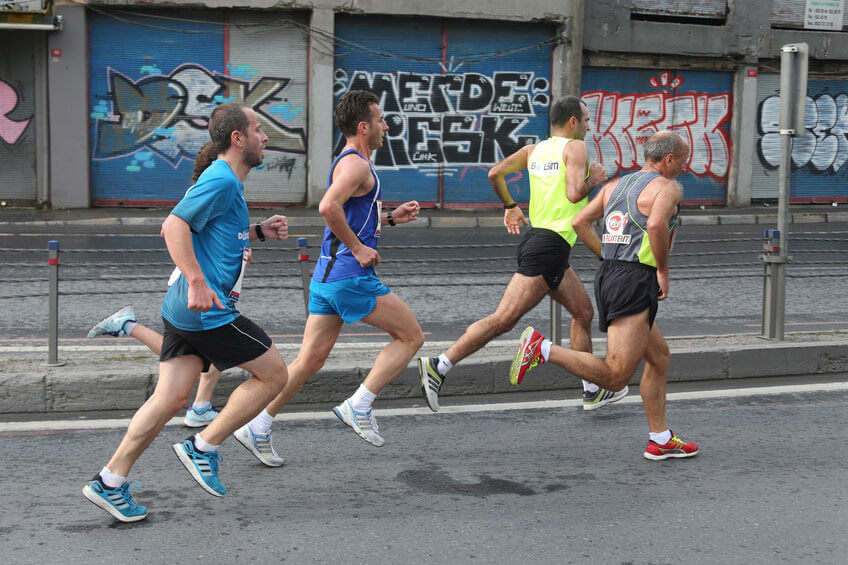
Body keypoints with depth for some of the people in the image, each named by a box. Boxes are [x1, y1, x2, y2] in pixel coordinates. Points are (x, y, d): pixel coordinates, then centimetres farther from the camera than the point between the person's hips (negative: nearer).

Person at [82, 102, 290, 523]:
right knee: (273, 374, 0)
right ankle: (203, 448, 5)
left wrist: (259, 231, 20)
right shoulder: (221, 180, -13)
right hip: (206, 310, -10)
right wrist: (197, 282, -28)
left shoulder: (229, 183, 19)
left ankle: (110, 482, 11)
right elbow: (174, 225, -21)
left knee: (171, 398, 8)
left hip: (185, 309, 10)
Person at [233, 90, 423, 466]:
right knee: (411, 336, 1)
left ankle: (258, 428, 10)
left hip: (327, 275, 10)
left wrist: (391, 218, 20)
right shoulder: (356, 163, -11)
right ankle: (358, 406, -2)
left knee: (310, 359, 10)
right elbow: (328, 207, -28)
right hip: (350, 276, -10)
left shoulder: (348, 163, 22)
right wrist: (358, 248, -19)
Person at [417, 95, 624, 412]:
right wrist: (594, 180, 1)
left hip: (538, 238, 10)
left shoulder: (534, 149, 15)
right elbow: (574, 193, -19)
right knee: (504, 319, -12)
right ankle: (438, 367, -14)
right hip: (550, 243, -10)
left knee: (583, 312, 17)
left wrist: (510, 206, 23)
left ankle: (592, 391, 23)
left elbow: (495, 174, 9)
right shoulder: (575, 147, -5)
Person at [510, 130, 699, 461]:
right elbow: (656, 224, -25)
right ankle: (542, 349, -19)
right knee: (615, 377, -12)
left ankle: (660, 441, 24)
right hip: (636, 282, -10)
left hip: (609, 275, 10)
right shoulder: (668, 187, -5)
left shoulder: (616, 186, 18)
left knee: (659, 356, 20)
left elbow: (580, 222, 15)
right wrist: (663, 270, -12)